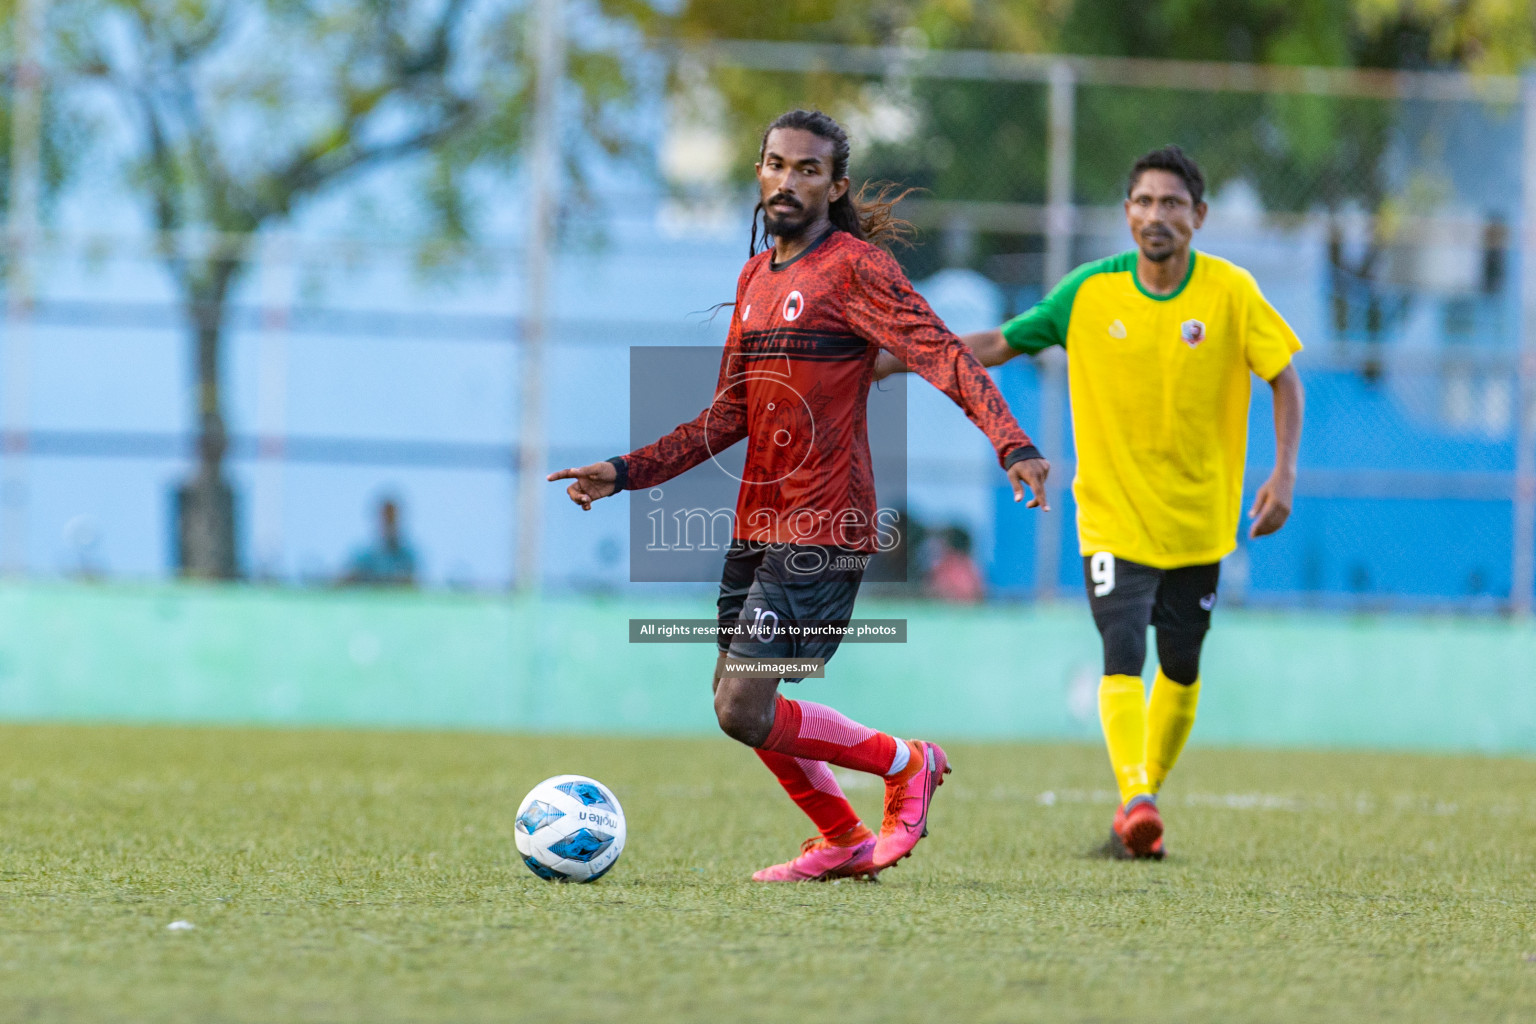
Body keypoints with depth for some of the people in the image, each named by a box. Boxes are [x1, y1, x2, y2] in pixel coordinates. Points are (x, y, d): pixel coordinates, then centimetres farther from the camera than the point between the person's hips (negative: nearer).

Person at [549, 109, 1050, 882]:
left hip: (822, 530, -9)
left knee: (745, 711, -14)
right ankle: (843, 843, 27)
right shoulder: (756, 276, 16)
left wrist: (1012, 444, -32)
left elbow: (944, 356, -18)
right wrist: (625, 472, 14)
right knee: (733, 701, 11)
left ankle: (906, 764, 7)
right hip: (756, 525, 9)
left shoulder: (855, 267, -8)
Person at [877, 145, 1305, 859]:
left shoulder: (1230, 291, -7)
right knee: (1122, 657, -18)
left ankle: (1150, 792, 27)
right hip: (1114, 517, -1)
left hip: (1199, 521, 1)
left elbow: (1284, 377, 0)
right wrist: (886, 362, -3)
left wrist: (1283, 475, -12)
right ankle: (1132, 800, -28)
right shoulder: (1090, 292, -6)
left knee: (1180, 667, 10)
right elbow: (996, 345, 3)